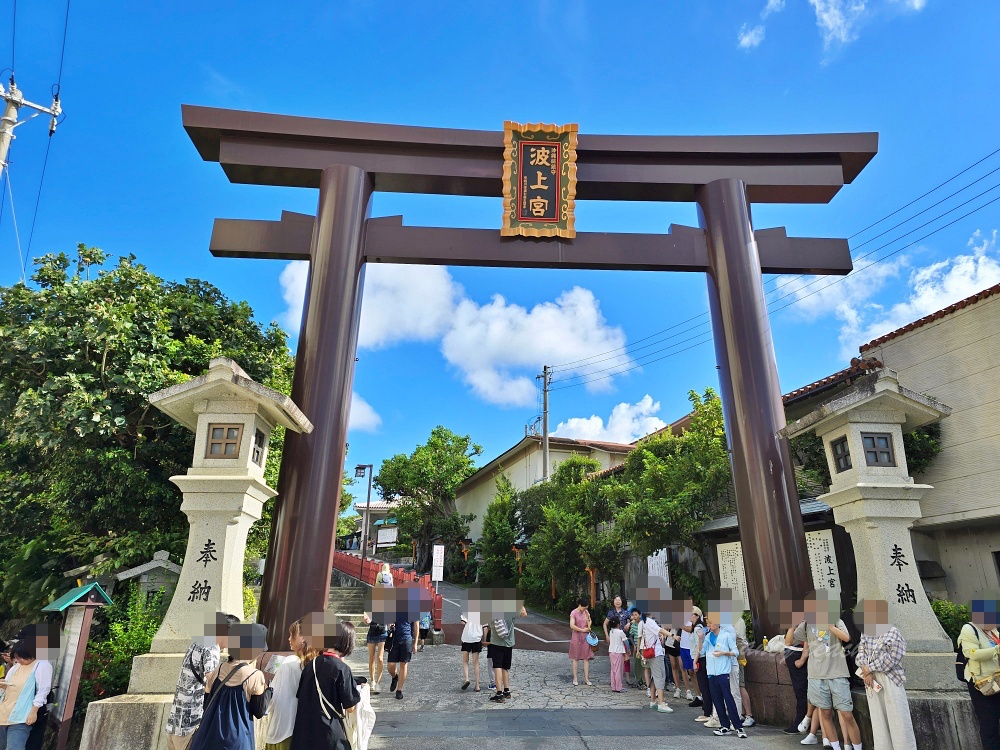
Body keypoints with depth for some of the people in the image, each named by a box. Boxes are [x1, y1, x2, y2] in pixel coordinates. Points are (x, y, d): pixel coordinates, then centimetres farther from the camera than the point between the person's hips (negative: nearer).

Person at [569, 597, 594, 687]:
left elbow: (589, 625, 12)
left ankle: (586, 679, 9)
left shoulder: (586, 612, 7)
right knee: (575, 658, 3)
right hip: (576, 637, -4)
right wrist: (583, 630, -12)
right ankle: (575, 679, 11)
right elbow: (572, 626, -19)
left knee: (586, 658, 3)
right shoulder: (574, 613, -9)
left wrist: (587, 616, -5)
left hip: (585, 637, 4)